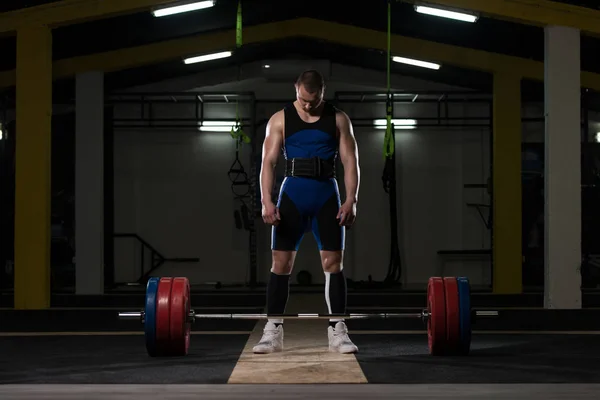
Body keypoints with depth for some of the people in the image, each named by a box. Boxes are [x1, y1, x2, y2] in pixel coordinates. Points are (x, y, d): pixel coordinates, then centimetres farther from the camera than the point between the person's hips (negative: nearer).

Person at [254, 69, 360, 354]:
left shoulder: (338, 119, 4)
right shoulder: (280, 119, 3)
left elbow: (350, 161, 0)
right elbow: (268, 162, -2)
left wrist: (351, 200, -12)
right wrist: (267, 201, -14)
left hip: (327, 194, 0)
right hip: (292, 194, 0)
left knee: (334, 263, -3)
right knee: (281, 262, -3)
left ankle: (338, 331, 2)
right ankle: (273, 331, 3)